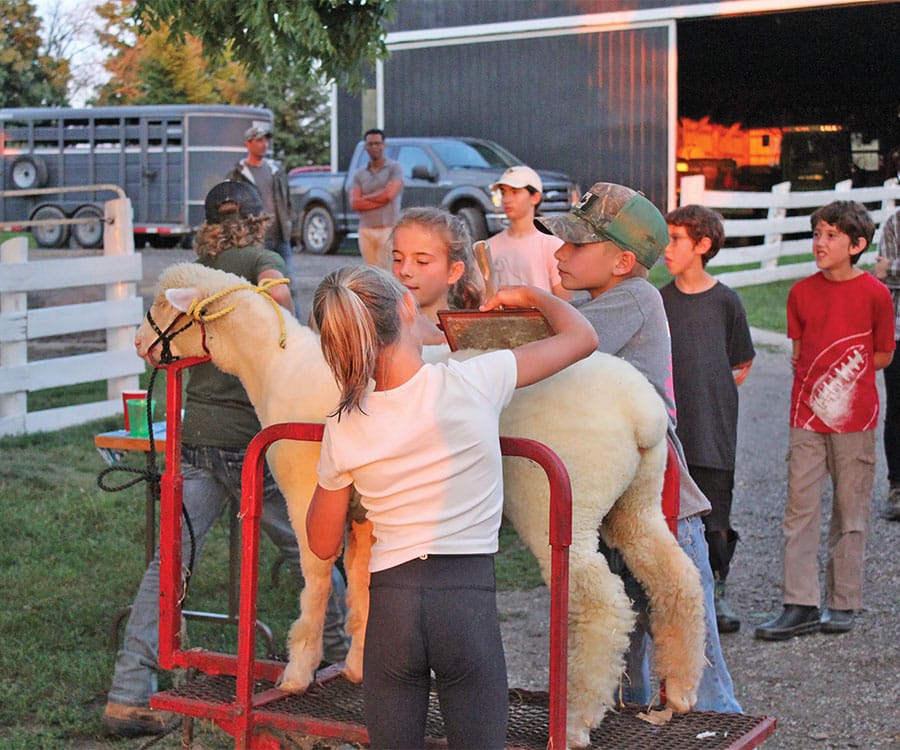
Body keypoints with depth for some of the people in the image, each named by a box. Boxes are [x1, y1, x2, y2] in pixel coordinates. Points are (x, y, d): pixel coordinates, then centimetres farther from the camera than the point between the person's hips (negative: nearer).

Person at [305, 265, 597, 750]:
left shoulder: (344, 429, 1)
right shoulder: (475, 382, -6)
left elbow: (323, 544, 13)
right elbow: (582, 337, 8)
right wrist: (529, 295, 25)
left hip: (390, 601, 2)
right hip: (468, 600, -2)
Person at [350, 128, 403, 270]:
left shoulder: (394, 168, 1)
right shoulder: (359, 174, 12)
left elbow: (389, 194, -13)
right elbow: (354, 203, 0)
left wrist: (365, 198, 1)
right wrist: (380, 199, -8)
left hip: (387, 229, -4)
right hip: (366, 230, 4)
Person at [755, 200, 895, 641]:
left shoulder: (874, 294, -4)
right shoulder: (802, 292, 6)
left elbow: (882, 356, 4)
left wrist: (844, 374, -2)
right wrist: (817, 376, 1)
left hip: (854, 416, -3)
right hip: (807, 414, 3)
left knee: (850, 511, 4)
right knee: (800, 508, -1)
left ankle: (842, 603, 15)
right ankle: (799, 607, 2)